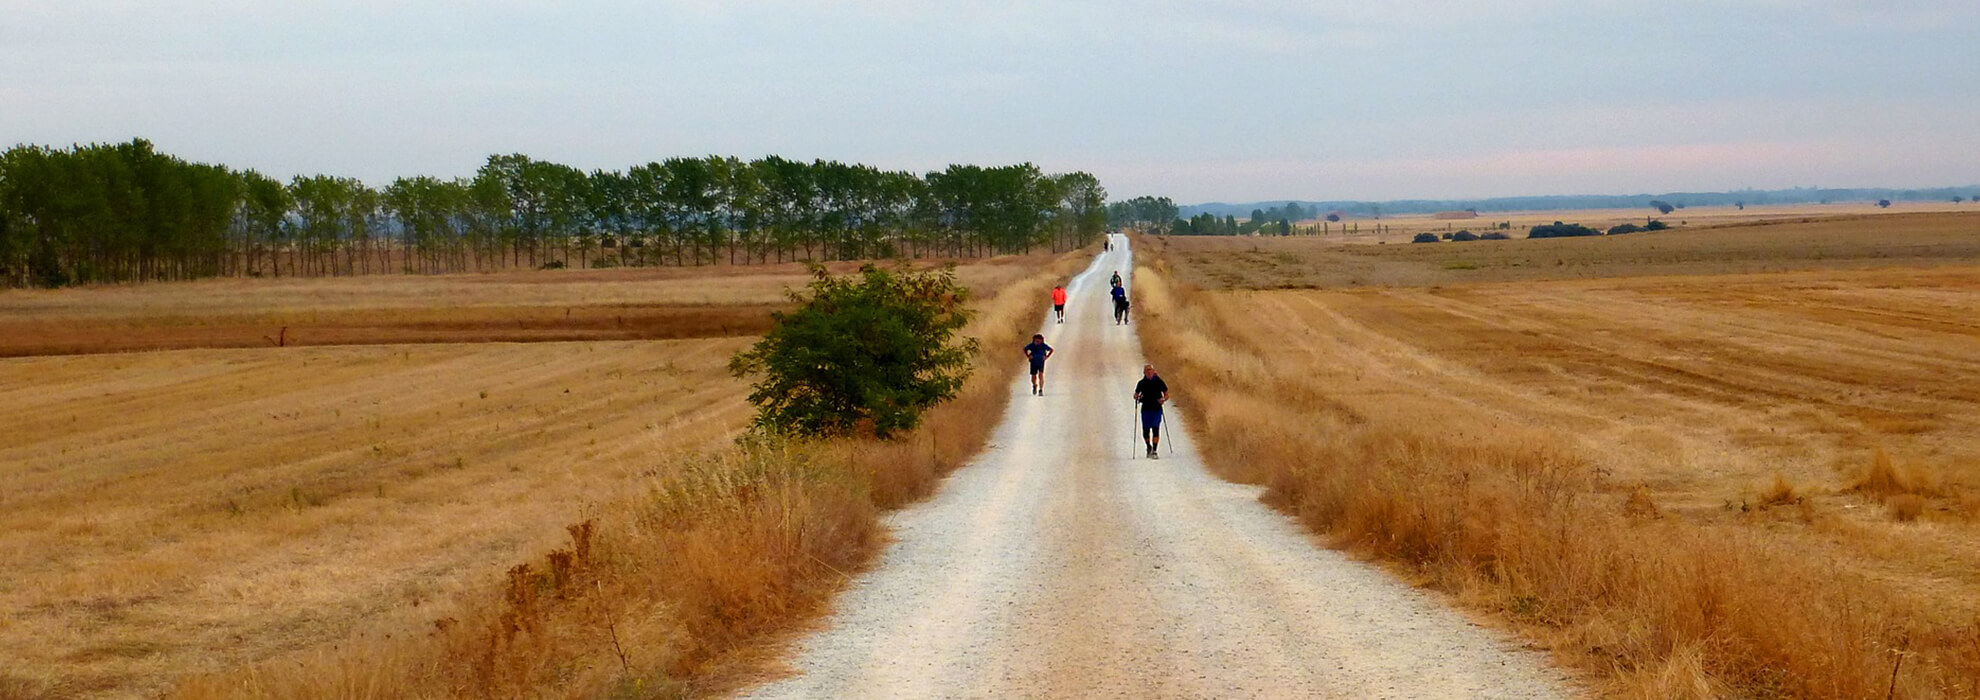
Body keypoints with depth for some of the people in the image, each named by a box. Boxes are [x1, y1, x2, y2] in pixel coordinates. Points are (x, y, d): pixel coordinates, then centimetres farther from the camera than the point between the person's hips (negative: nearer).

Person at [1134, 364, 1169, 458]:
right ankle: (1149, 447, 31)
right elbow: (1136, 395, 17)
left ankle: (1154, 451, -8)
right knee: (1145, 431, 3)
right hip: (1145, 409, 2)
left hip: (1156, 409, -2)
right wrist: (1136, 397, -6)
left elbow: (1167, 395, 5)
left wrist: (1163, 399, -16)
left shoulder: (1159, 382, 0)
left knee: (1156, 429, -11)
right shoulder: (1141, 383, 5)